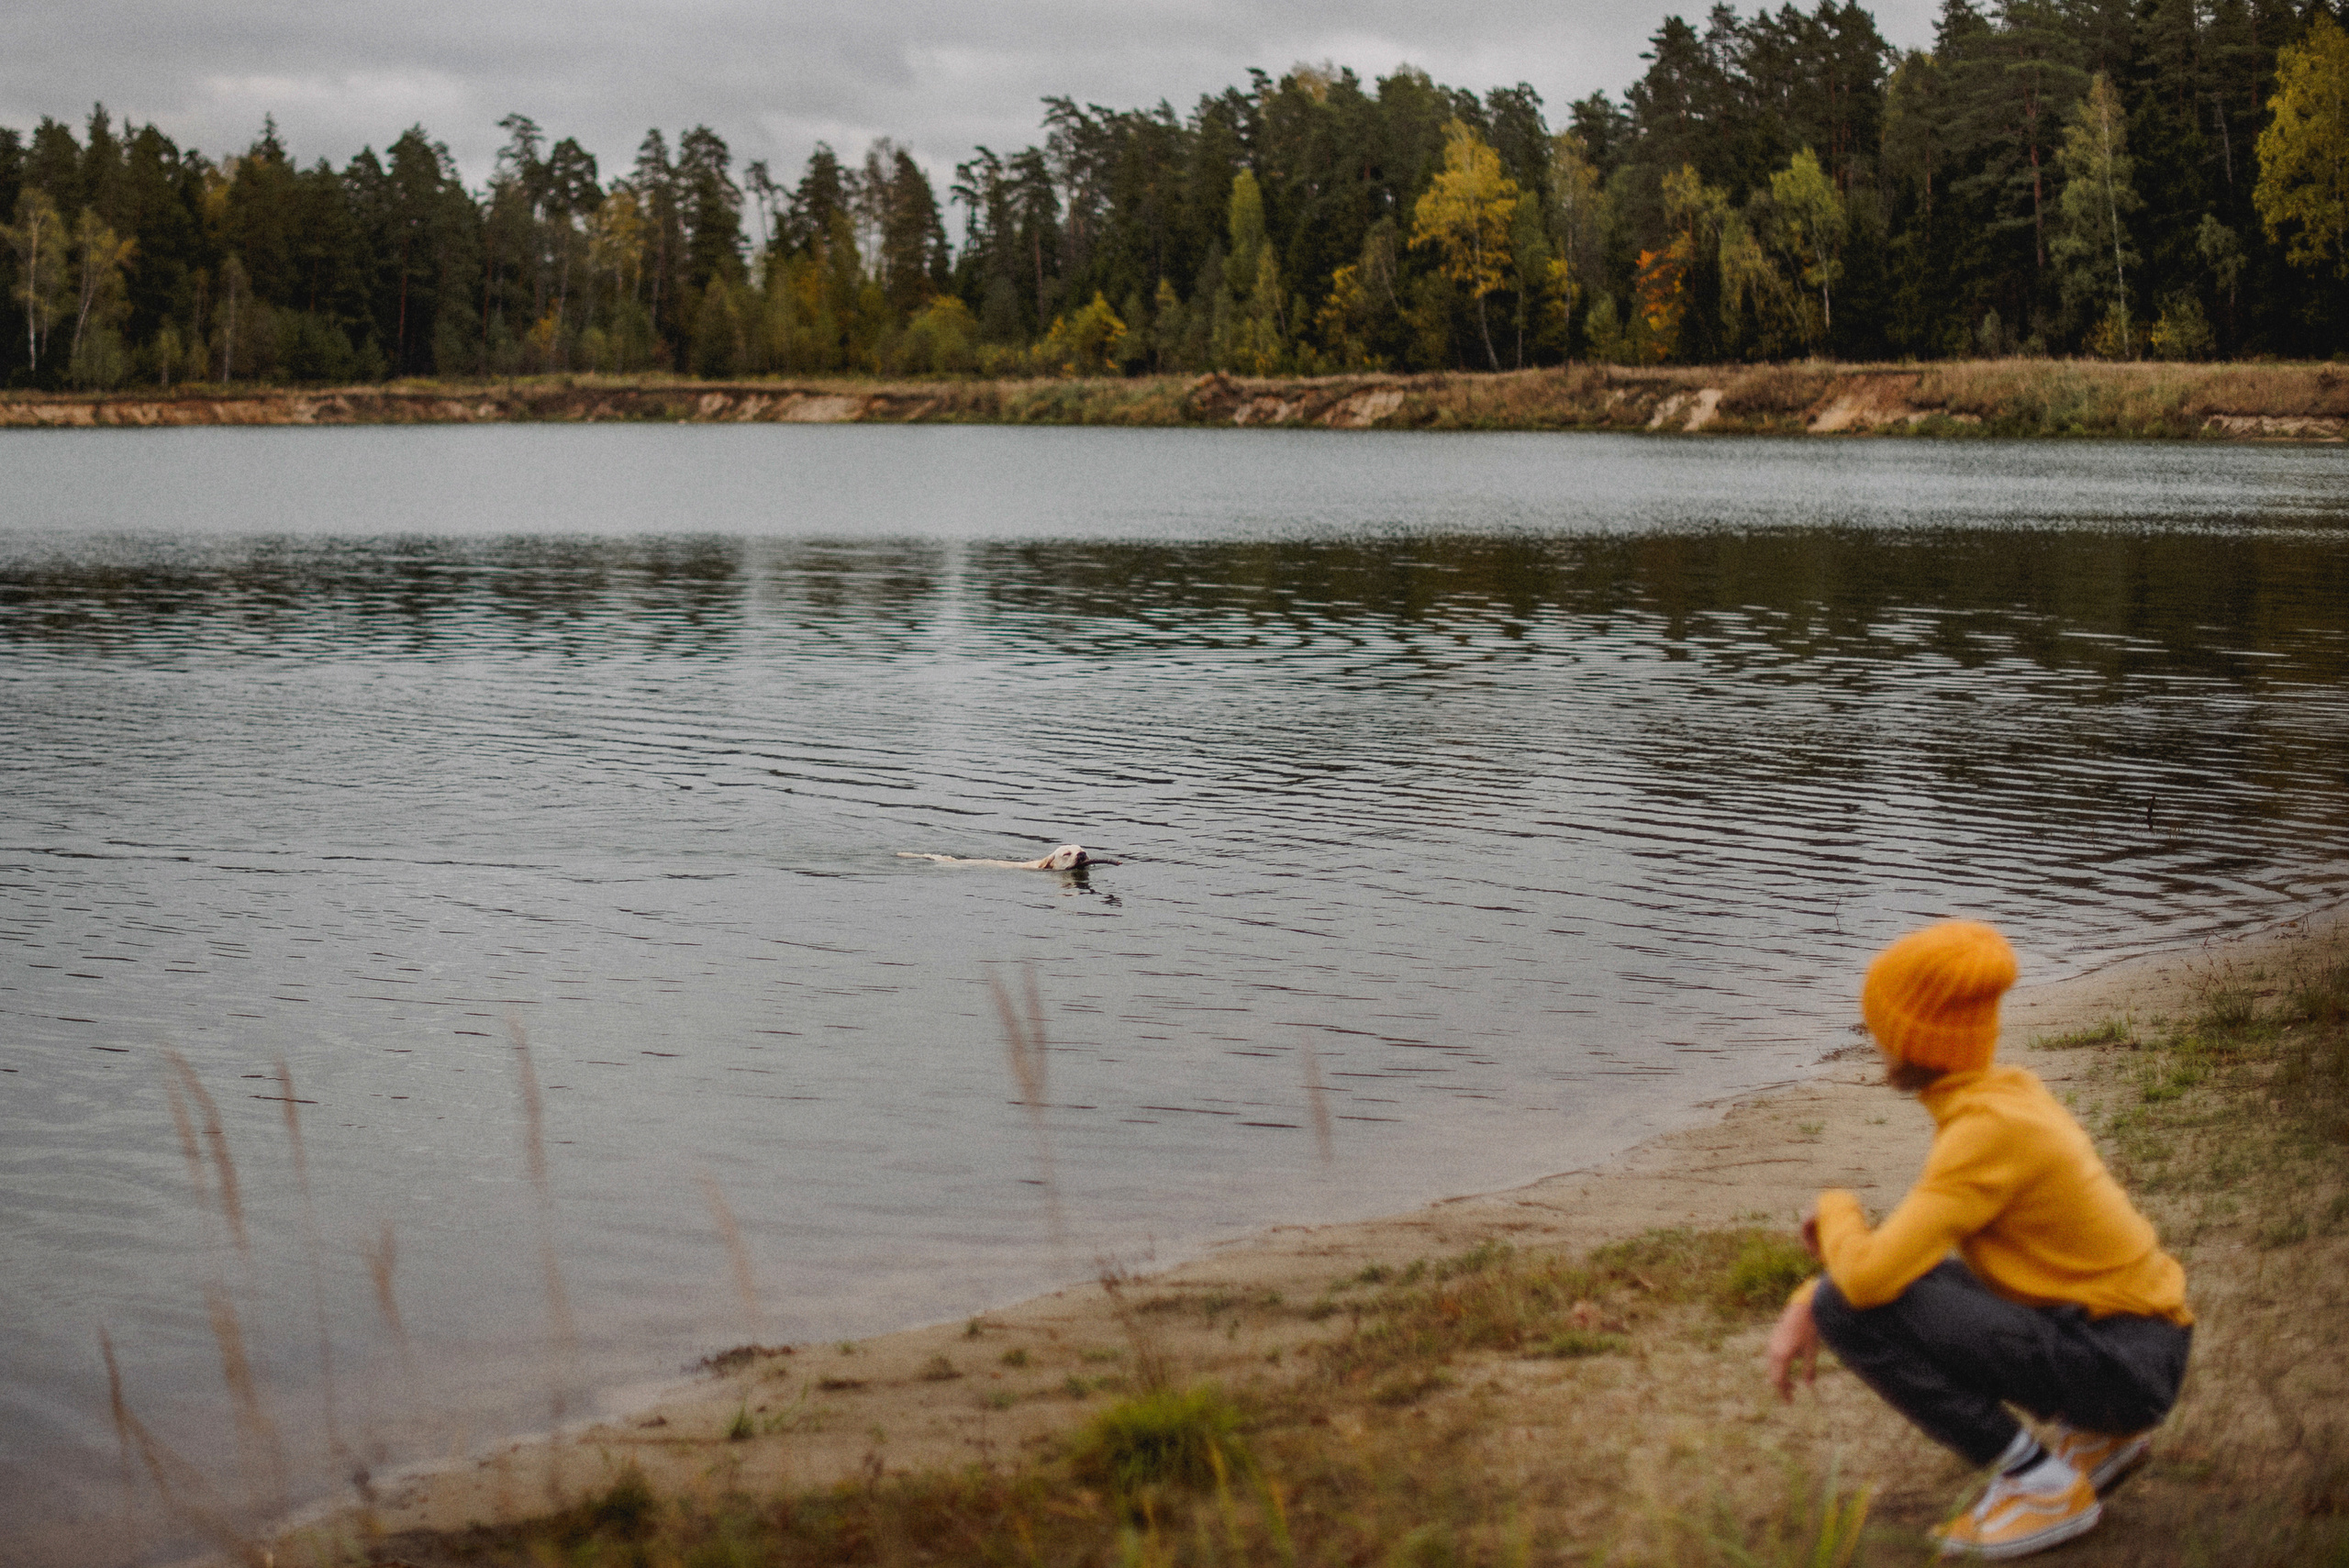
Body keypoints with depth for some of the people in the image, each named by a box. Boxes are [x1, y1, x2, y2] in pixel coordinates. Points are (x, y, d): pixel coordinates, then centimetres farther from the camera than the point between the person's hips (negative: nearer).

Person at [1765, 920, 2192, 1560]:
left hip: (2124, 1364, -9)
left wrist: (1833, 1211, -6)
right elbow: (1909, 1244, 14)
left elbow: (1868, 1276, -29)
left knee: (1858, 1311, -19)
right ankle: (2094, 1435, 15)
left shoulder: (1991, 1128, -23)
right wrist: (1804, 1305, 2)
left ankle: (2043, 1482, -6)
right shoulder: (2004, 1092, 5)